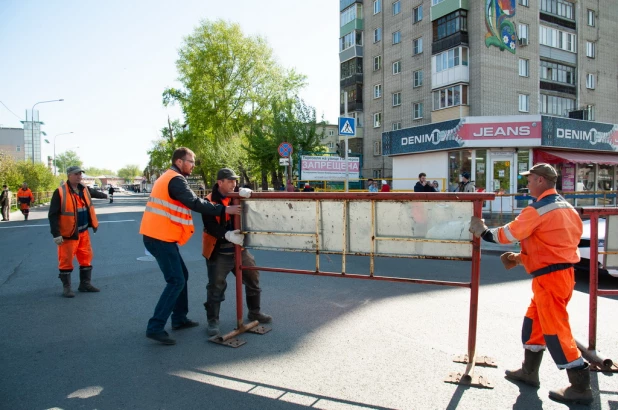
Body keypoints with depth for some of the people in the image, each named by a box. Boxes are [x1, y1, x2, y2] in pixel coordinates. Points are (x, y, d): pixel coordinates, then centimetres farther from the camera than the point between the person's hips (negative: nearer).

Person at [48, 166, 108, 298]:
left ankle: (85, 284, 25)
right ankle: (66, 287, 14)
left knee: (86, 257, 12)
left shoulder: (84, 189, 6)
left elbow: (93, 193, 32)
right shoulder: (60, 192, -16)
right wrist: (56, 234, -20)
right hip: (68, 233, -7)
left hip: (83, 232, 7)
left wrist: (104, 195, 52)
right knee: (66, 260, 1)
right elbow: (53, 215, -16)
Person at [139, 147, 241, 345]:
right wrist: (223, 209, -22)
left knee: (181, 275, 17)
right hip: (160, 238, -11)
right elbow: (194, 203, -23)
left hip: (160, 236, 11)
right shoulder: (175, 179, -13)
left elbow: (188, 202, 19)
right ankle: (155, 327, -7)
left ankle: (179, 319, 25)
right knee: (176, 281, -10)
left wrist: (210, 203, 11)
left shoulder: (169, 178, 19)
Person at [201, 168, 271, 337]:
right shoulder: (210, 201, -12)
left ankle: (254, 312, 34)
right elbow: (210, 227, -21)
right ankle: (213, 320, 12)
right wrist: (227, 234, -35)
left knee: (253, 279, 15)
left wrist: (245, 193, -23)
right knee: (216, 286, -3)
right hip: (219, 252, -6)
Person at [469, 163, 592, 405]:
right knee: (534, 321, 18)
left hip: (549, 277, -10)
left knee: (555, 330, -1)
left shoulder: (537, 210, -17)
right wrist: (522, 257, 16)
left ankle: (580, 387, 8)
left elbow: (507, 234, -10)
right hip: (564, 272, 10)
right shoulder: (565, 207, 11)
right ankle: (529, 372, 30)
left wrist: (482, 232, 6)